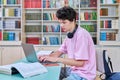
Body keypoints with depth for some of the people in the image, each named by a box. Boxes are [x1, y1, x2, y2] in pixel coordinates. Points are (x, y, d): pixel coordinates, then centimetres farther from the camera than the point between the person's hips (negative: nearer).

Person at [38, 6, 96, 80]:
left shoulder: (82, 35, -22)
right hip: (73, 69, 8)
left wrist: (56, 59, -22)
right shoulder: (69, 34, 4)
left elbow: (80, 62, -23)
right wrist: (48, 57, -7)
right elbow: (60, 51, 12)